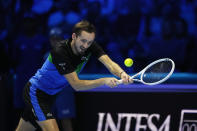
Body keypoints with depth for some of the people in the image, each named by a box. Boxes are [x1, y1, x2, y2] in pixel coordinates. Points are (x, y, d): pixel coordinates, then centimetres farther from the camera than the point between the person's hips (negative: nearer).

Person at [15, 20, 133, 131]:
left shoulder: (90, 45, -14)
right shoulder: (60, 52, -33)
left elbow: (109, 63, -27)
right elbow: (76, 85, -33)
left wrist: (122, 74, -49)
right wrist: (103, 81, -45)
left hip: (51, 94, 7)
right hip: (36, 92, -7)